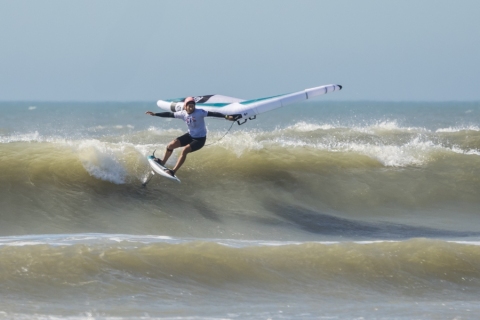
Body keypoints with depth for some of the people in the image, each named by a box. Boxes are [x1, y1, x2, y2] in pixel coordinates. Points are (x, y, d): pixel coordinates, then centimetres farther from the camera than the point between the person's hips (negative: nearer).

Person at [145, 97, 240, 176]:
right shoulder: (183, 114, -7)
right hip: (190, 136, 6)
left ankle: (173, 172, -19)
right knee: (171, 145, 0)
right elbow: (169, 114, 1)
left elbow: (213, 114, -30)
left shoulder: (200, 112, -22)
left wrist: (226, 116, -43)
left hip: (200, 139, -6)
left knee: (184, 150, -25)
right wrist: (155, 114, 2)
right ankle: (163, 162, 25)